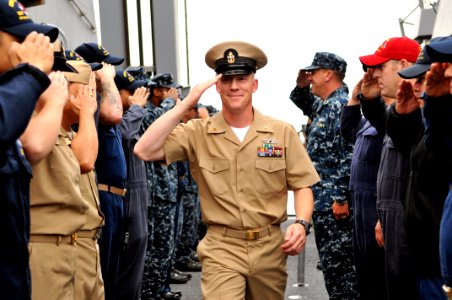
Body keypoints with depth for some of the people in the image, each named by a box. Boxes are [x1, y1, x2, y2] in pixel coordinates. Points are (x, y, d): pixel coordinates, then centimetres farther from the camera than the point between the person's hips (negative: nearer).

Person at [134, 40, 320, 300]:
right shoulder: (197, 133, -4)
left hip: (270, 247, 2)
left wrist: (302, 223, -15)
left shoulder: (283, 132, -1)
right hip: (221, 249, -2)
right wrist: (186, 104, -18)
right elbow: (144, 151, -16)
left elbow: (302, 185, 4)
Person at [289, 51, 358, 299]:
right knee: (332, 261, 16)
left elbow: (348, 156, -22)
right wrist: (301, 86, 14)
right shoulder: (324, 106, 15)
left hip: (333, 203, -10)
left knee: (337, 262, -4)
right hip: (323, 201, 10)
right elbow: (303, 103, 37)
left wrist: (341, 199, -23)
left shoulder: (341, 105, -15)